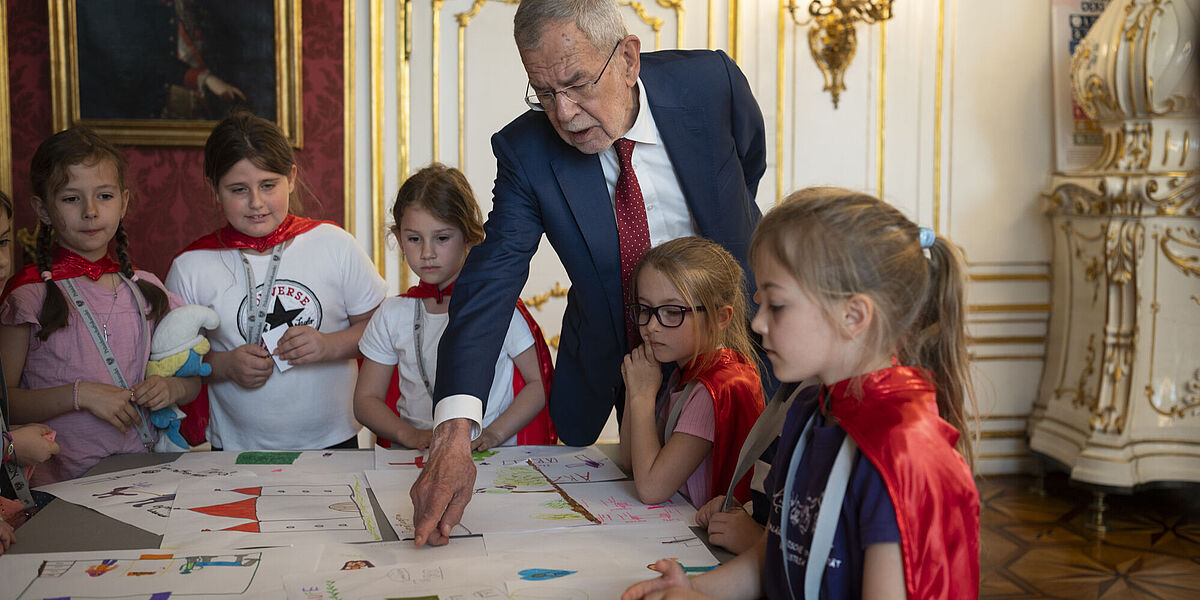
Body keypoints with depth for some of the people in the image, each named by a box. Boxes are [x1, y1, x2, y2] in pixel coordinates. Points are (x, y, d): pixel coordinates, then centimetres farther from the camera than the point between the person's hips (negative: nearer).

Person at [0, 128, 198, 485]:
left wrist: (171, 388, -1)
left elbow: (193, 380, 20)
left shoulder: (146, 288, 13)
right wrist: (79, 394, -15)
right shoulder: (31, 294, 0)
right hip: (63, 483, -4)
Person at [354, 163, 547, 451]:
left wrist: (494, 433, -10)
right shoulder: (392, 315, 10)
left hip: (492, 459, -2)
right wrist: (410, 435, -7)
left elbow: (539, 383, 4)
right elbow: (366, 399, 12)